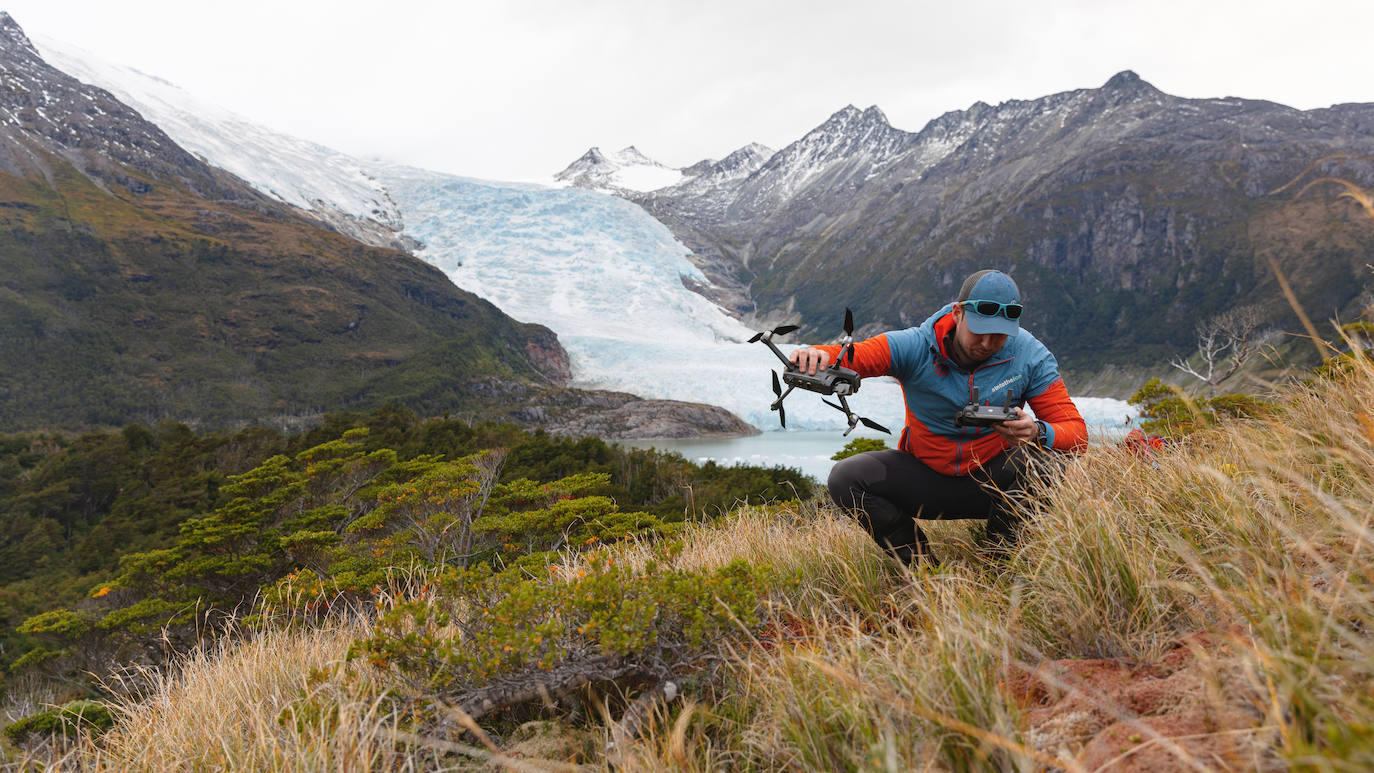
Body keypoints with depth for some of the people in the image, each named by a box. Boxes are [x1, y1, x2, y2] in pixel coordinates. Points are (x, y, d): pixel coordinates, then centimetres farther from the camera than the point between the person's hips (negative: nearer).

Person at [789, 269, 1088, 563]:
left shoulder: (1030, 355, -13)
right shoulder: (915, 346, -17)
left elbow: (1076, 433, -14)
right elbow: (847, 357, -24)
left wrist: (1038, 433, -38)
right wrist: (813, 354, -50)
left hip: (993, 479, 0)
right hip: (925, 478, 0)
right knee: (845, 479, -23)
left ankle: (1001, 554, -5)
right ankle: (920, 562, -2)